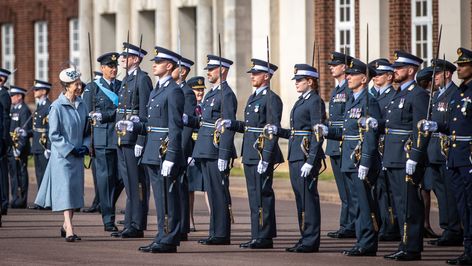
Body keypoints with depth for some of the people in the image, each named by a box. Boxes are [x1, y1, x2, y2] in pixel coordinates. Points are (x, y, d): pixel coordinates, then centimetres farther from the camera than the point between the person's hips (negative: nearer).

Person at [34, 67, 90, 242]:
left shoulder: (81, 106, 7)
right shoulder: (57, 107, -10)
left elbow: (86, 131, 16)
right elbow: (54, 135, -11)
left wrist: (85, 146, 0)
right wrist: (70, 149, -16)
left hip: (77, 156, 6)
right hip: (62, 156, -6)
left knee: (76, 192, 9)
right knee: (65, 190, -12)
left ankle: (66, 226, 24)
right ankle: (69, 230, -18)